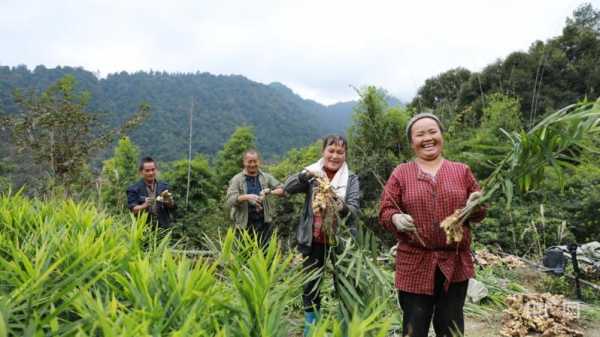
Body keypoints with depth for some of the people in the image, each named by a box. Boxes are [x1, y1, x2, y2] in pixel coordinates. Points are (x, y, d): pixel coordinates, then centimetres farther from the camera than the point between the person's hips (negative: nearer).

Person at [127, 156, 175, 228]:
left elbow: (172, 207, 4)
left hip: (163, 228, 3)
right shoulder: (134, 189, -1)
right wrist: (145, 205, -28)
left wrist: (169, 200, -18)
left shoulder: (164, 186, 8)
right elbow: (133, 210, -9)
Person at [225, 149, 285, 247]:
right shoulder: (237, 179, 0)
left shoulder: (266, 177, 8)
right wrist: (247, 197, -27)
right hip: (245, 225, -2)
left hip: (265, 223, 2)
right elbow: (229, 200, -11)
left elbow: (282, 190, 2)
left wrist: (270, 192, -18)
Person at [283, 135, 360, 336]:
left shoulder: (351, 179, 0)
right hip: (313, 240, 1)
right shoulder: (313, 174, 2)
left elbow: (354, 211, -10)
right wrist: (306, 174, -29)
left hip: (340, 240, -1)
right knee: (311, 283, 11)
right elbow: (287, 188, -12)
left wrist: (342, 208, -33)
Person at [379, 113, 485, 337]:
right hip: (415, 266, -1)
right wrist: (396, 219, -21)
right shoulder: (400, 173, 3)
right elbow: (385, 212, 1)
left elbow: (478, 214, 12)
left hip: (455, 264, 2)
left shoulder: (462, 171, 8)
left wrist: (475, 207, -11)